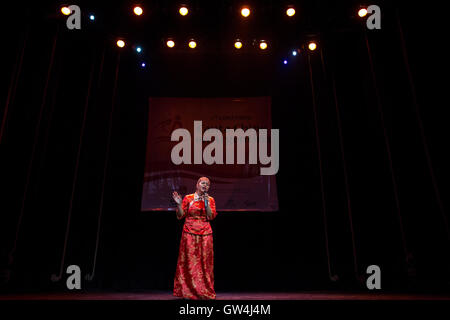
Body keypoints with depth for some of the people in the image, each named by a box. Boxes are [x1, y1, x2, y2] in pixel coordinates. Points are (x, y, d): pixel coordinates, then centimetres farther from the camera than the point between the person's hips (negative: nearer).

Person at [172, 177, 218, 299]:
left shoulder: (210, 200, 8)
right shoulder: (188, 198, 3)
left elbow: (211, 217, -2)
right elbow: (180, 216, 1)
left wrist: (206, 203, -10)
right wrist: (179, 204, -14)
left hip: (205, 234, 2)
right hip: (189, 233, -1)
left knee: (204, 262, 2)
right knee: (189, 261, -1)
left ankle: (204, 292, 12)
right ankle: (187, 291, 9)